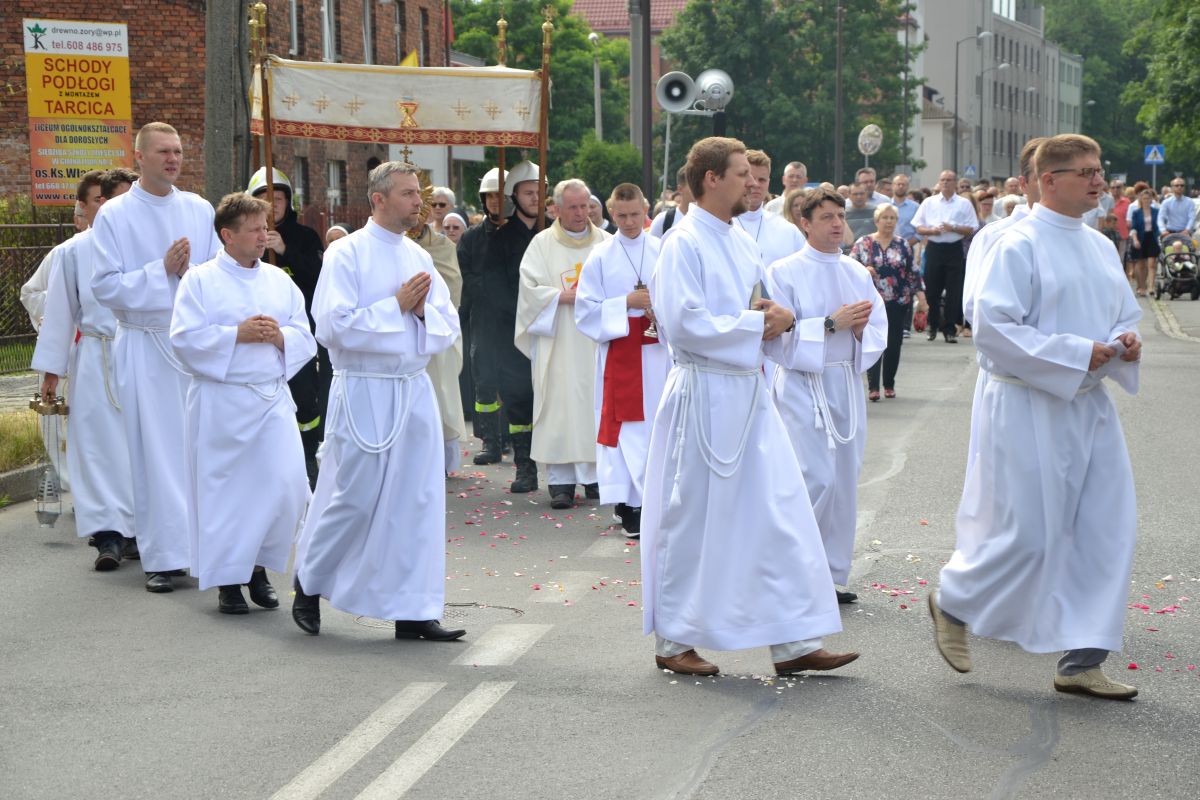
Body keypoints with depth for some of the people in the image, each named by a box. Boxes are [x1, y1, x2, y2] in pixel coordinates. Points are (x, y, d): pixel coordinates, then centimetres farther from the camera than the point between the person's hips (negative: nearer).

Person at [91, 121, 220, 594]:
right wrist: (161, 270, -15)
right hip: (144, 346, -3)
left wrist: (192, 273, -12)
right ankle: (163, 557, 4)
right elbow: (105, 287, -6)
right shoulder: (114, 215, -1)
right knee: (155, 451, -1)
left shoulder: (199, 210, 8)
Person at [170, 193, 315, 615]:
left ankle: (258, 566, 16)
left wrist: (279, 337, -10)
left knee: (287, 486, -4)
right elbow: (185, 339, -10)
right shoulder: (200, 280, -1)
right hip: (221, 401, -4)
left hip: (272, 398, 4)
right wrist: (238, 334, -16)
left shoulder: (280, 280, 12)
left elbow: (306, 339, 11)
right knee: (224, 489, 1)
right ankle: (227, 578, 14)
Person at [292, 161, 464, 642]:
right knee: (352, 499, 0)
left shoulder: (419, 257, 11)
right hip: (363, 392, -6)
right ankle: (309, 583, 23)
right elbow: (334, 327, -16)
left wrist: (423, 311, -8)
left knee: (416, 503, 4)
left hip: (414, 392, 6)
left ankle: (411, 611, 11)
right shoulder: (346, 255, -7)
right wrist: (397, 306, -12)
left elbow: (448, 328, 12)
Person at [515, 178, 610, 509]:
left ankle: (595, 475, 8)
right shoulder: (542, 244, 5)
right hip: (559, 344, -2)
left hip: (597, 342, 2)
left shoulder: (606, 243, 10)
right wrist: (564, 297, -14)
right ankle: (561, 480, -2)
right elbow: (530, 287, -2)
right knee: (560, 406, -4)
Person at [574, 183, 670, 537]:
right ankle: (627, 503, -1)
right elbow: (587, 310, -3)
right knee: (625, 425, -4)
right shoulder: (601, 256, -1)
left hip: (658, 352, 2)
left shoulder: (663, 252, 4)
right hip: (619, 353, -2)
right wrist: (628, 303, -13)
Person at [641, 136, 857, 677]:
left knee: (781, 515, 4)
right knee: (691, 524, 2)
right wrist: (755, 323, -14)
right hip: (704, 397, -8)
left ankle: (794, 643, 9)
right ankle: (672, 642, 16)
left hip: (749, 394, 8)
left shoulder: (742, 243, 14)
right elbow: (682, 325, -20)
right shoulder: (684, 244, -11)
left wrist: (777, 316, 0)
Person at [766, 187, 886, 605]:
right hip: (803, 387, -6)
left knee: (844, 484, 8)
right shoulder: (784, 272, -6)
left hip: (847, 386, 6)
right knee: (817, 481, -13)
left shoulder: (858, 274, 10)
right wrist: (831, 324, -18)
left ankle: (832, 576, 19)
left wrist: (861, 329, -11)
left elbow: (879, 330, 11)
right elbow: (777, 336, -13)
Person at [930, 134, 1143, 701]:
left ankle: (1081, 662, 9)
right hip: (1032, 408, -8)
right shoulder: (1020, 245, -11)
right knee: (1027, 533, -3)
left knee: (1107, 528, 2)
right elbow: (992, 328, -18)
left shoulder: (1101, 248, 12)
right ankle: (953, 602, 25)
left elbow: (1125, 314, 23)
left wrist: (1124, 342, -1)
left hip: (1090, 405, 8)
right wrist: (1076, 355, -20)